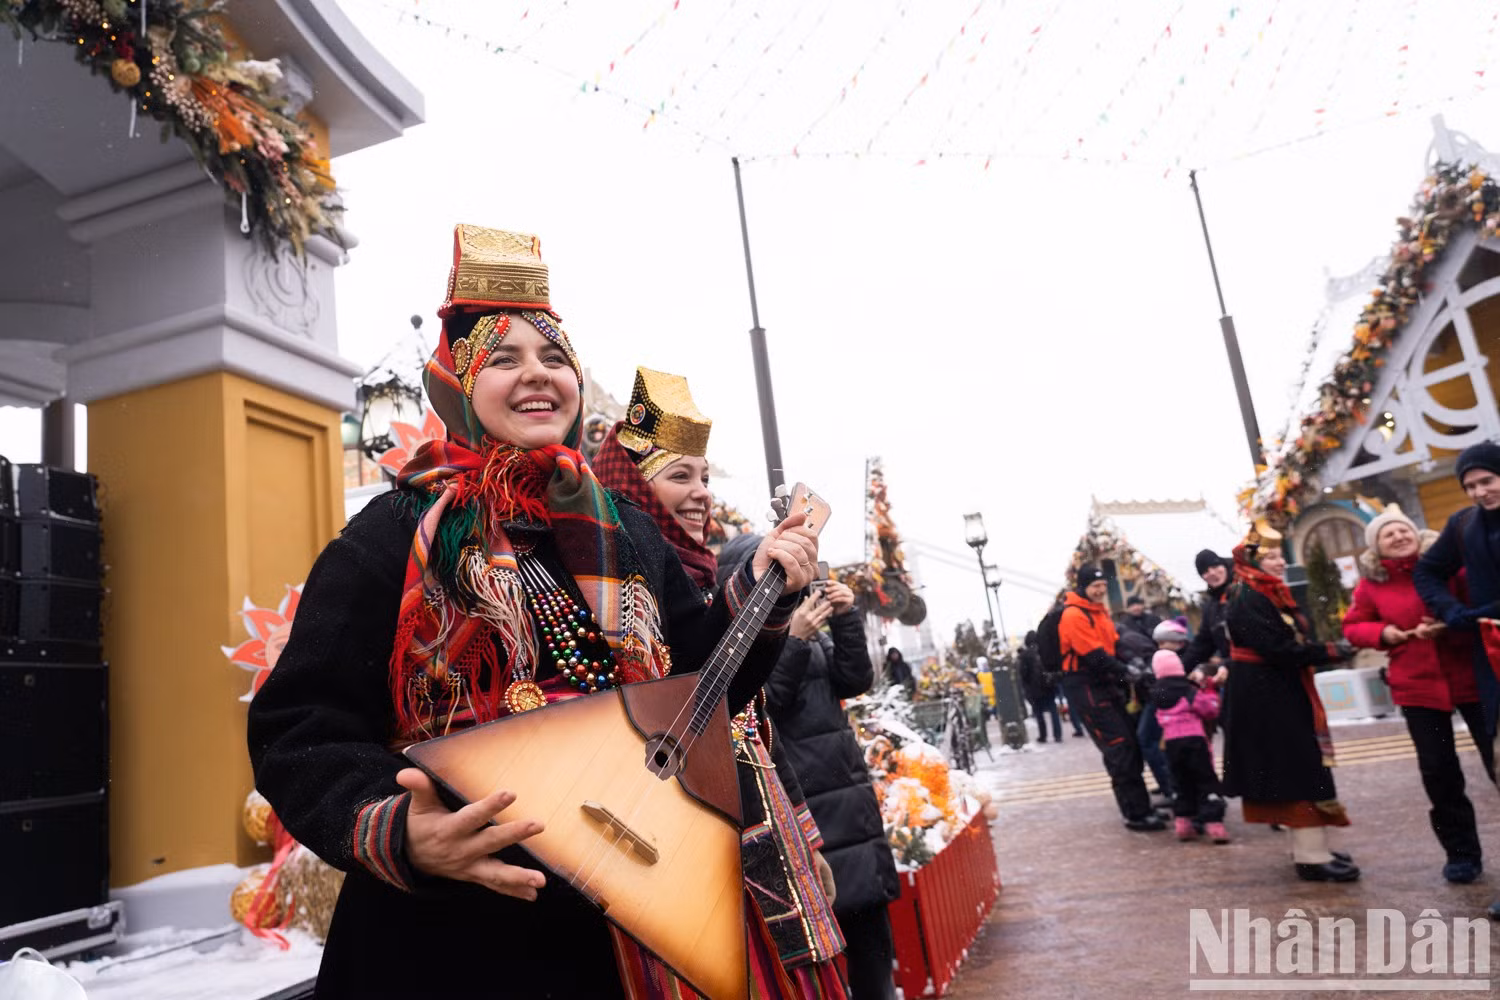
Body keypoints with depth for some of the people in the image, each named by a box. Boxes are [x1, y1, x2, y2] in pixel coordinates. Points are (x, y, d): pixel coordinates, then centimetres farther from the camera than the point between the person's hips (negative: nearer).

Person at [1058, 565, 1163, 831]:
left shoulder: (1100, 612, 15)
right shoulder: (1073, 615, -16)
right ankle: (1137, 814, -7)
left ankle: (1138, 807, 24)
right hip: (1085, 687, -10)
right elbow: (1095, 655, -21)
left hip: (1106, 683, 10)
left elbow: (1115, 644, 15)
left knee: (1130, 746, 13)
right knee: (1119, 748, -11)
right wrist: (1124, 673, -23)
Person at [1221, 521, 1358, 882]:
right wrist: (1330, 651, -19)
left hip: (1282, 693, 10)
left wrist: (1320, 651, 1)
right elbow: (1278, 649, -24)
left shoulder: (1271, 594, 14)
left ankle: (1307, 847, 25)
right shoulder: (1248, 601, -18)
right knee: (1300, 770, -7)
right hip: (1267, 697, -10)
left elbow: (1291, 639, 17)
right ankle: (1311, 856, -2)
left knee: (1293, 768, 15)